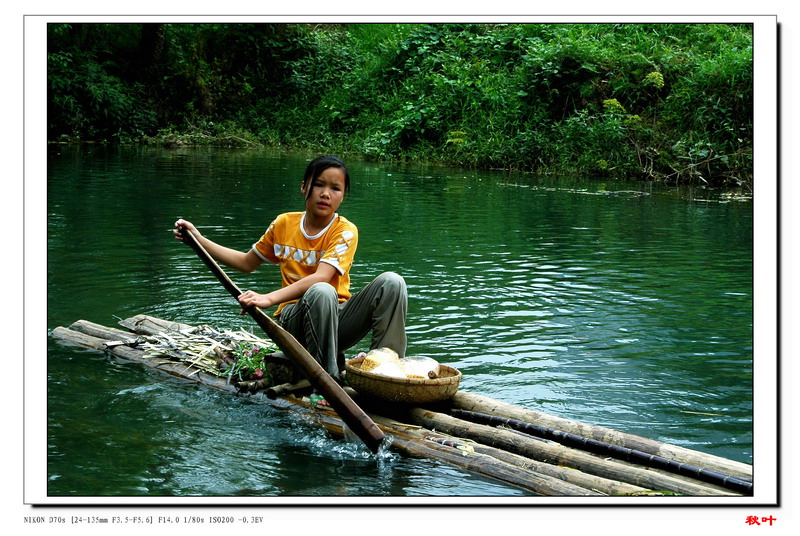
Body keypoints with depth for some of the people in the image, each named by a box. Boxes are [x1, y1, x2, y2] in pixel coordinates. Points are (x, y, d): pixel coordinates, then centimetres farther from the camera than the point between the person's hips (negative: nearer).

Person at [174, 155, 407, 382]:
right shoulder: (283, 224, 6)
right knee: (321, 292, -37)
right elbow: (247, 263, 21)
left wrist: (270, 298, -35)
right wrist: (198, 239, 14)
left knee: (391, 282, -26)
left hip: (338, 321, 0)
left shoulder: (345, 231, -5)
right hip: (295, 319, 0)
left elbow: (321, 276, -23)